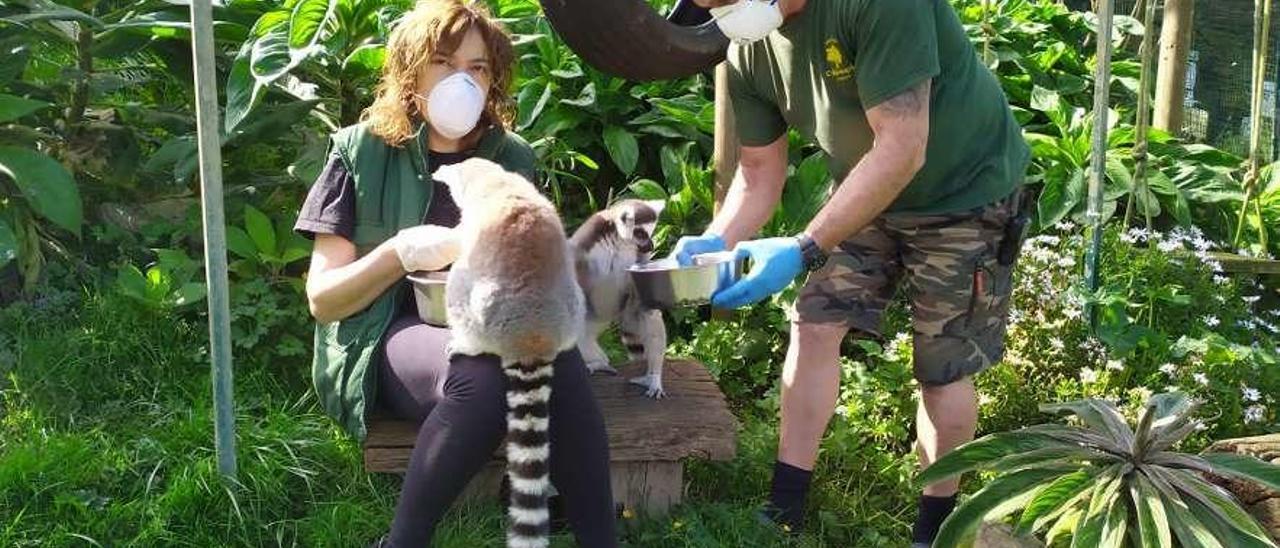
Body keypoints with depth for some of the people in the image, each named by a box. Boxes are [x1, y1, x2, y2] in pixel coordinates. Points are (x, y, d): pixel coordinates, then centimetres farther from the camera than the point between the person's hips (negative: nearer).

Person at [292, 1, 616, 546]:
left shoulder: (511, 158, 9)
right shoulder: (361, 152, 0)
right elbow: (322, 300, -2)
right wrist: (400, 253, -19)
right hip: (387, 339, -3)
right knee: (483, 375, -36)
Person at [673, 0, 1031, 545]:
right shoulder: (747, 51, -11)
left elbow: (902, 150, -36)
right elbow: (759, 171, -3)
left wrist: (804, 250, -39)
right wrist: (715, 242, -21)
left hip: (965, 193, -6)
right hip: (868, 195, 6)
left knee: (944, 366, 1)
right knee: (815, 324, -3)